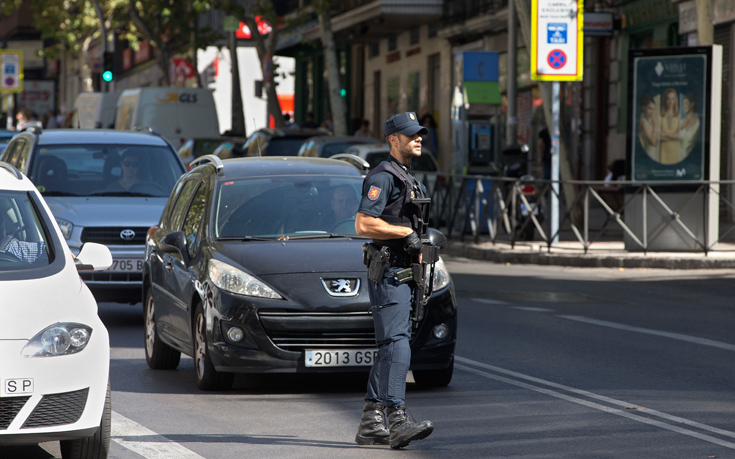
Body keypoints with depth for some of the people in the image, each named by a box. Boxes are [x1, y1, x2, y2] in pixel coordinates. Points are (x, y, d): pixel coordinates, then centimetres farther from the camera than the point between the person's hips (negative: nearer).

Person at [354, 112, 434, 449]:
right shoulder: (383, 177, -10)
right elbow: (364, 224, -21)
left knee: (389, 349, 9)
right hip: (388, 273, -10)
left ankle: (370, 424, 12)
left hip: (405, 273, 10)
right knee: (396, 346, -17)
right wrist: (407, 232, -18)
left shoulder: (409, 181, 22)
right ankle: (398, 421, -24)